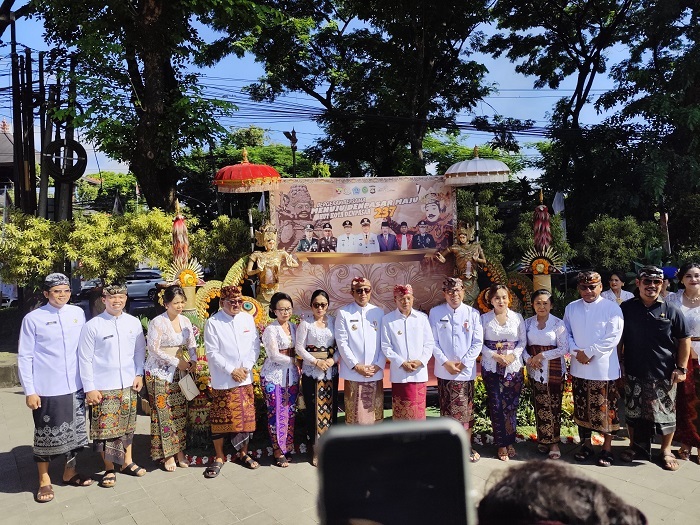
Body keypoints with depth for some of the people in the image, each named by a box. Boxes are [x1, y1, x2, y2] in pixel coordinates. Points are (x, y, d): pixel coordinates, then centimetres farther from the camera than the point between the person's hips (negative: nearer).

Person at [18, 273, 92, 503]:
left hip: (75, 386, 4)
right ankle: (44, 480, 30)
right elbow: (24, 357, -5)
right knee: (46, 435, 9)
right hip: (47, 389, -3)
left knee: (75, 431, 16)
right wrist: (29, 391, -7)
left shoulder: (78, 313, 1)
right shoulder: (33, 319, -8)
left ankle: (70, 472, 37)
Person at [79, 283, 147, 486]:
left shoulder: (134, 323, 2)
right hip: (103, 387, -3)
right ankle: (109, 469, 21)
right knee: (105, 428, 3)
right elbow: (85, 359, -7)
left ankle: (127, 462, 32)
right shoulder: (92, 326, -9)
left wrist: (139, 374, 4)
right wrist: (89, 388, -8)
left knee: (128, 424, 15)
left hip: (128, 385, 4)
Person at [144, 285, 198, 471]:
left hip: (180, 372, 5)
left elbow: (192, 344, 11)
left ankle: (179, 450, 19)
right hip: (160, 372, -5)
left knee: (180, 411, 8)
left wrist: (193, 360, -7)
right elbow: (153, 349, -13)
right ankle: (167, 454, 10)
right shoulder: (157, 322, -12)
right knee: (163, 412, -1)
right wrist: (177, 362, -14)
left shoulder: (185, 321, 5)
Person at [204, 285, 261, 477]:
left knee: (246, 417, 10)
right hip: (222, 380, -3)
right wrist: (231, 370, -13)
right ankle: (219, 458, 21)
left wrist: (246, 367, -6)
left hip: (245, 378, 4)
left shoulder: (248, 319, 3)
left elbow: (255, 346, 5)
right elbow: (212, 353, -10)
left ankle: (243, 453, 28)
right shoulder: (213, 323, -8)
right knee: (220, 419, 3)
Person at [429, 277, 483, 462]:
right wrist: (445, 363, -10)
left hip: (466, 371, 0)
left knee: (466, 410, 5)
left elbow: (478, 342, 0)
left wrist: (463, 363, -8)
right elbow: (433, 341, -2)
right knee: (446, 410, 8)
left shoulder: (473, 313, 0)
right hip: (444, 370, 0)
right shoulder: (435, 313, -1)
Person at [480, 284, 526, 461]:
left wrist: (512, 356, -10)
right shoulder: (485, 318, 0)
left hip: (513, 366, 1)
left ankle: (509, 442, 21)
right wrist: (495, 356, -12)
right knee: (496, 405, 0)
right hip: (492, 367, -1)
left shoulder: (517, 317, 3)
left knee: (511, 405, 3)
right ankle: (502, 444, 15)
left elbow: (523, 340, 5)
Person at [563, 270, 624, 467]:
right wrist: (576, 352, -9)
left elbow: (612, 338, -13)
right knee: (582, 409, 13)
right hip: (578, 368, 4)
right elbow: (566, 333, 8)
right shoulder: (571, 308, 6)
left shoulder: (612, 308, -6)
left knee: (605, 410, 5)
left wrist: (589, 353, -15)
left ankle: (607, 447, 22)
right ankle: (586, 444, 28)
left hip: (605, 369, -4)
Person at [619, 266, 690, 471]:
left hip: (663, 375, -1)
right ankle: (635, 446, 31)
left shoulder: (671, 310, -4)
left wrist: (681, 368, -3)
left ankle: (666, 450, 29)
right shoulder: (626, 308, -1)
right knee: (633, 412, 13)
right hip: (633, 373, 1)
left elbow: (684, 340, 2)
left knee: (665, 413, 9)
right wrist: (619, 364, 3)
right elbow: (618, 339, 6)